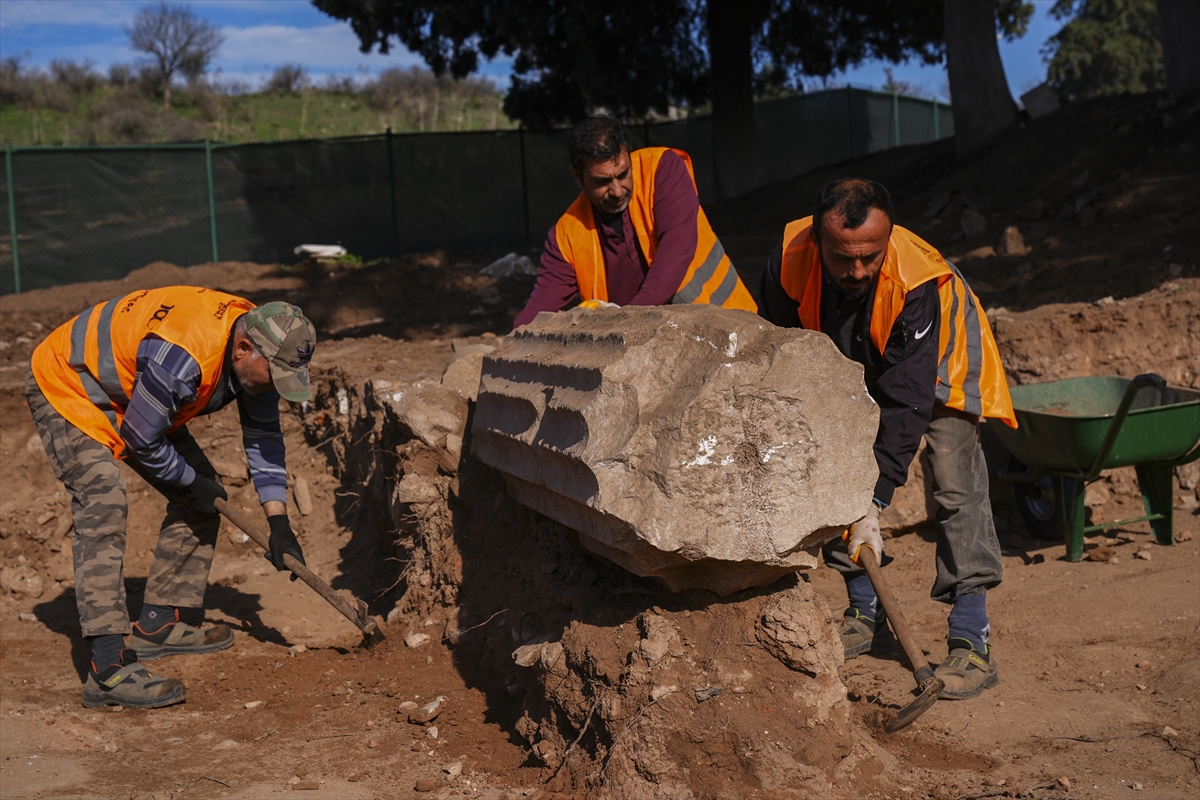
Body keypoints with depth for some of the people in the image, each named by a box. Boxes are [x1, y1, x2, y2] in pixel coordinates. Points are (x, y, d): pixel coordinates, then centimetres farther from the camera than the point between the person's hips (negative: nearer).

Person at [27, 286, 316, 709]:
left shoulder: (256, 350, -13)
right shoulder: (181, 357, -40)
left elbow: (263, 436, -2)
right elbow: (141, 440, -27)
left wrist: (279, 522, -6)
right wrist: (192, 483, -10)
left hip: (130, 394, 9)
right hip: (66, 385, -9)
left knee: (200, 495, 5)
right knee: (103, 507, -26)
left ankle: (156, 625, 16)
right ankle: (109, 669, -30)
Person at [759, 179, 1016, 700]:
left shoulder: (919, 281, -42)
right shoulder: (790, 257, -31)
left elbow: (907, 401, -41)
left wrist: (874, 503, -43)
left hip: (938, 362, -4)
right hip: (857, 367, 5)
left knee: (956, 486, -18)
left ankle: (972, 644, -17)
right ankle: (867, 617, 14)